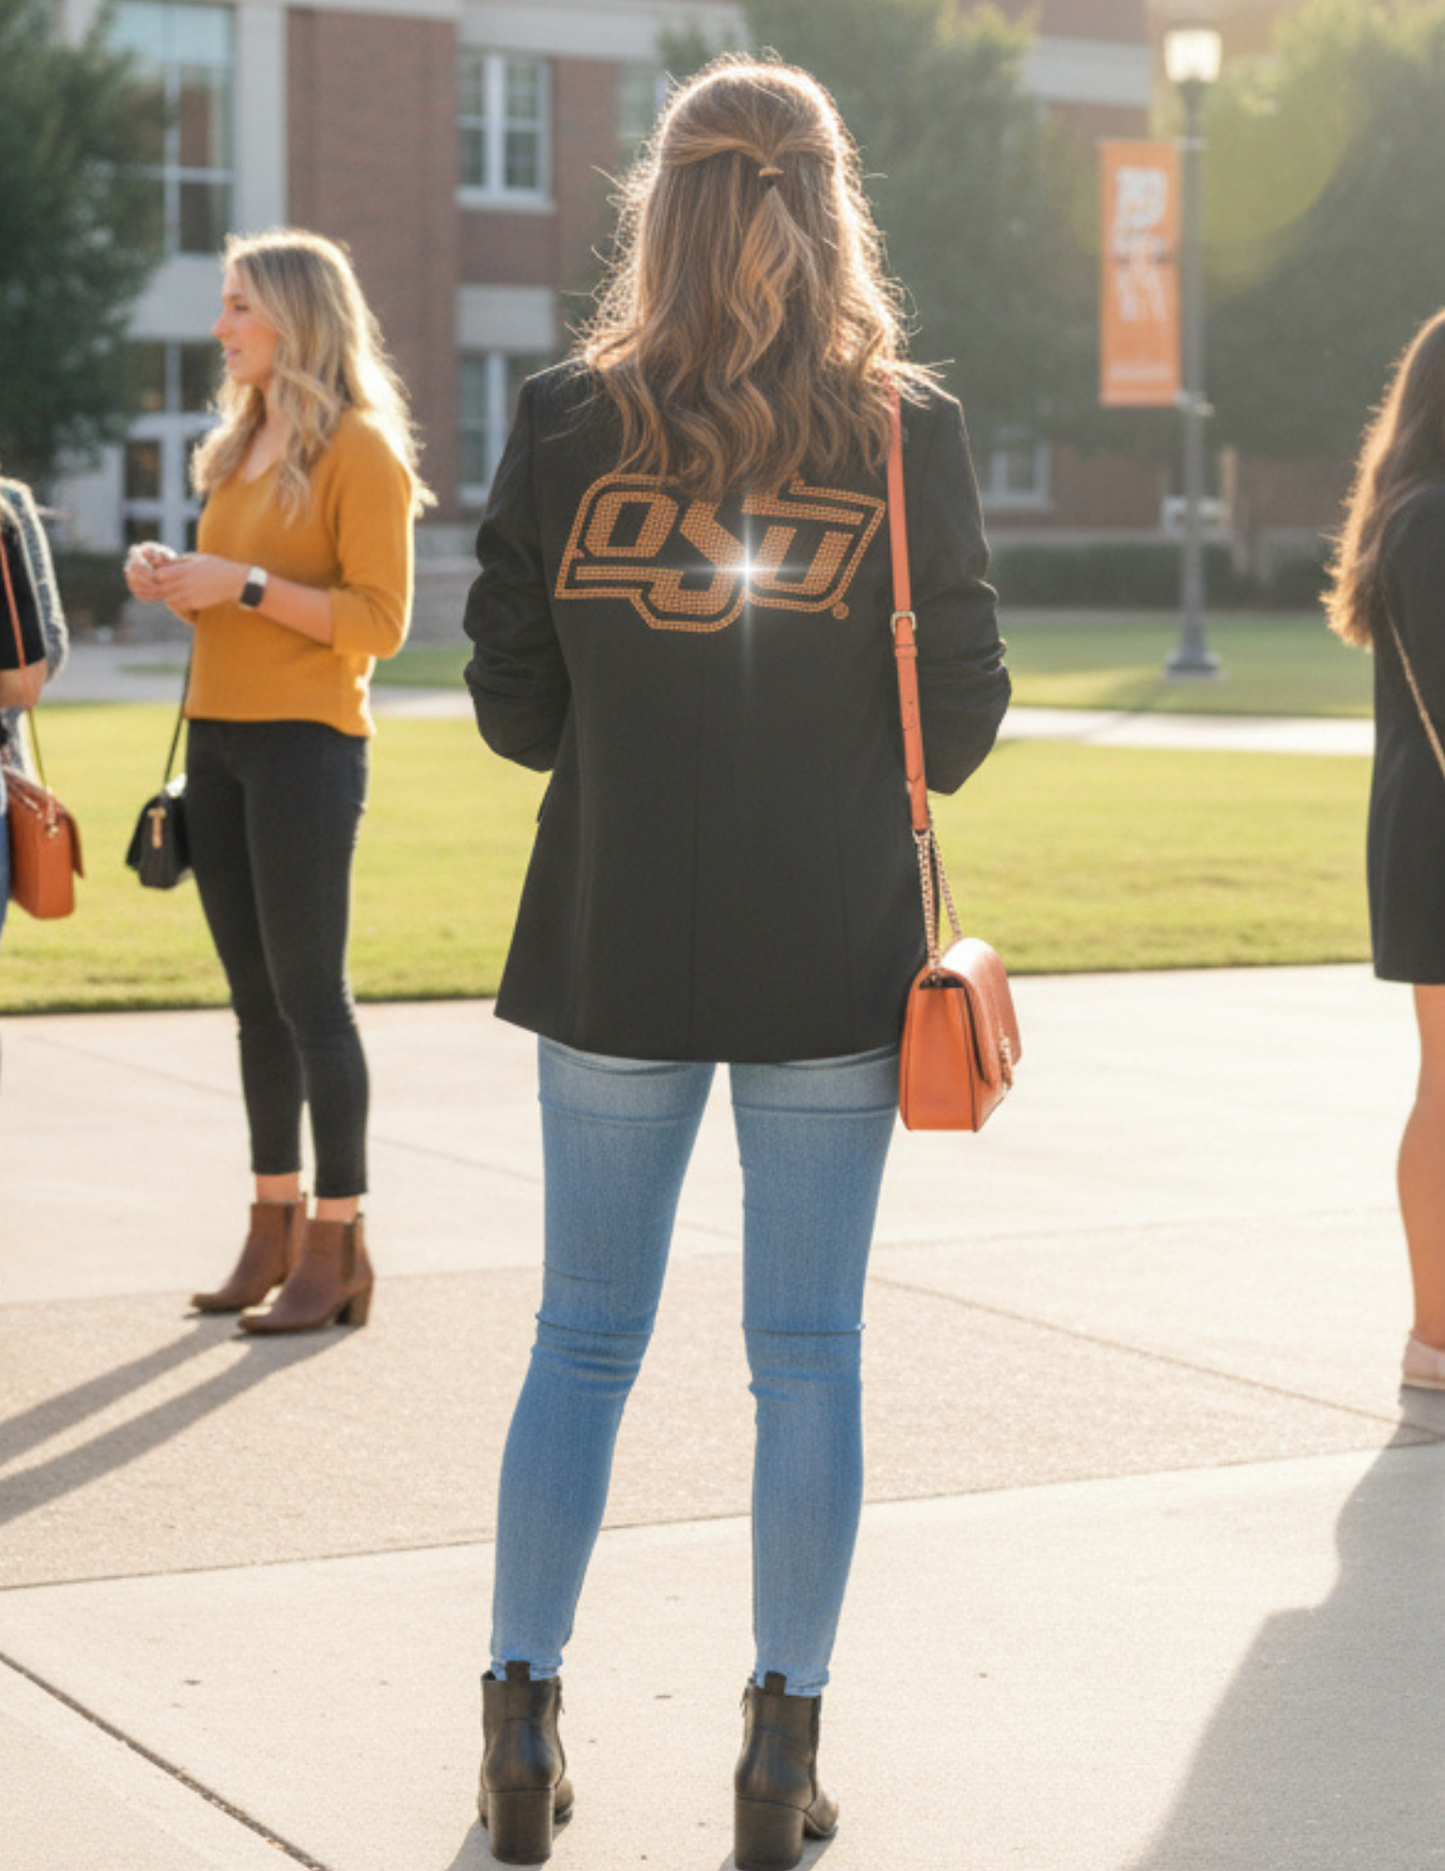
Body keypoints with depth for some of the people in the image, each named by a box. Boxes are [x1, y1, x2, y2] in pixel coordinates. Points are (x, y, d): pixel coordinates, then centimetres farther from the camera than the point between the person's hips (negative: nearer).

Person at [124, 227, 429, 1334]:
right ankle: (275, 1225, 15)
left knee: (309, 994, -6)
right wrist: (174, 581, 5)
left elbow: (379, 620, -13)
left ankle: (338, 1244, -1)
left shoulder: (359, 450, -8)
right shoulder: (242, 447, 16)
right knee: (257, 997, 9)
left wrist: (242, 585, -19)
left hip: (305, 743, -8)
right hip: (218, 738, 8)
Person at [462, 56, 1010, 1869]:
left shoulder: (568, 418, -4)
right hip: (835, 960, -1)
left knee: (583, 1340, 12)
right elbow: (962, 713, -2)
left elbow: (512, 704, -1)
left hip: (617, 952, 1)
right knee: (809, 1354, 7)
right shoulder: (909, 428, -6)